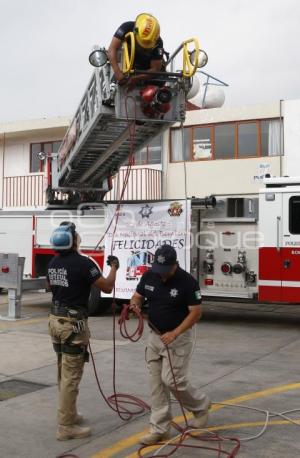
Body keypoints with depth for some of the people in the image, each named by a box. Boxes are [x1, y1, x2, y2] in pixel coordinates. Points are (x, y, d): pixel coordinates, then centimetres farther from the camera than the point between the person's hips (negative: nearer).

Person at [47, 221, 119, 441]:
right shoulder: (83, 262, -18)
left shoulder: (53, 263, 7)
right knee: (71, 375, -3)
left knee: (64, 372, 19)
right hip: (73, 323, -8)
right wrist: (114, 267, 3)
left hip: (56, 319, 9)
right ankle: (66, 426, 1)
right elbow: (107, 287, -13)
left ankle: (69, 414, 33)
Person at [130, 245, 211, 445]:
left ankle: (201, 405, 20)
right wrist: (134, 305, -17)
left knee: (173, 380, -8)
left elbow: (196, 313, -16)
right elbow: (138, 296, 8)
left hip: (178, 338, -5)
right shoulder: (149, 276, -3)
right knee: (156, 383, 5)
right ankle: (160, 429, 13)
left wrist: (174, 333, -24)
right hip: (155, 337, 6)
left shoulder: (188, 282, -19)